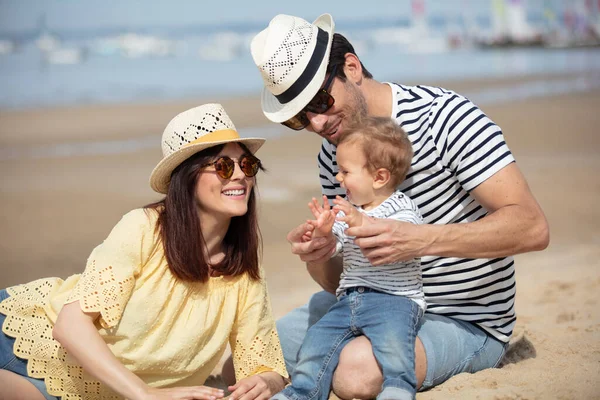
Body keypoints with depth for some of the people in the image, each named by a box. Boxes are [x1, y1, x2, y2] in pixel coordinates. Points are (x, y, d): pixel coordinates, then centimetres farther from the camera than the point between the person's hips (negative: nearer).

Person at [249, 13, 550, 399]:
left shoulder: (445, 115, -18)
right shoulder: (332, 156, 4)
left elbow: (532, 227, -25)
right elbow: (340, 280, 6)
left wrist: (419, 239, -37)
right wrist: (316, 259, -19)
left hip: (466, 323, -7)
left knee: (358, 367, -35)